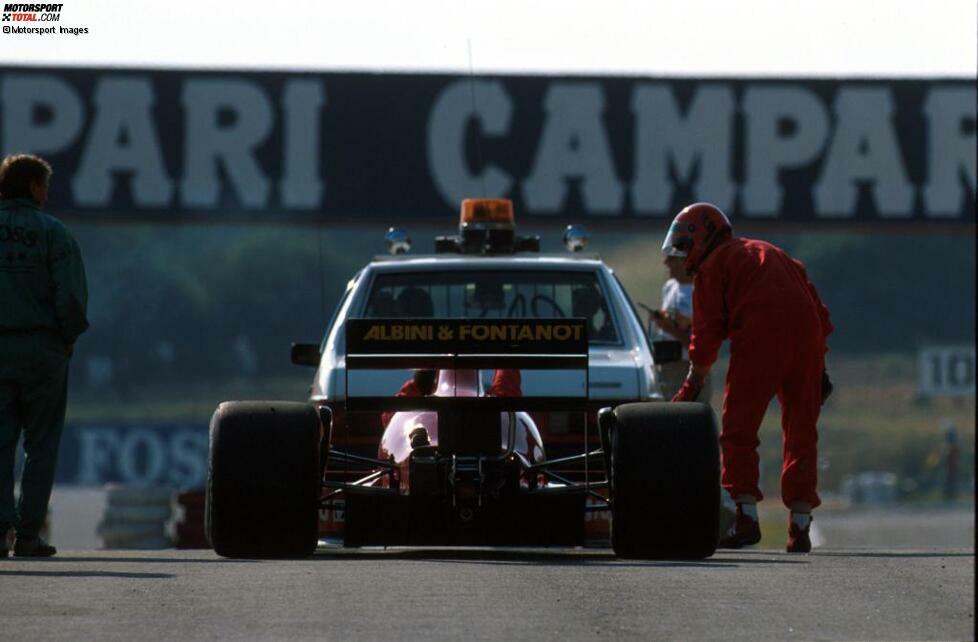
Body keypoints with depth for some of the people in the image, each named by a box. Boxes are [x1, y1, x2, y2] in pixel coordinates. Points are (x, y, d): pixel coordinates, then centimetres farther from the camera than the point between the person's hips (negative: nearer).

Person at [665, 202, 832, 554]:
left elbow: (708, 330, 3)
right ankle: (800, 525, 6)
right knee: (801, 433, 10)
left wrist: (693, 384, 8)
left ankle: (747, 518, -8)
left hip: (759, 340, -6)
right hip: (807, 339, 6)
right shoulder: (772, 253, 31)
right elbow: (818, 310, 25)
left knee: (739, 432, 2)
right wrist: (820, 370, 24)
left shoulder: (712, 265, 12)